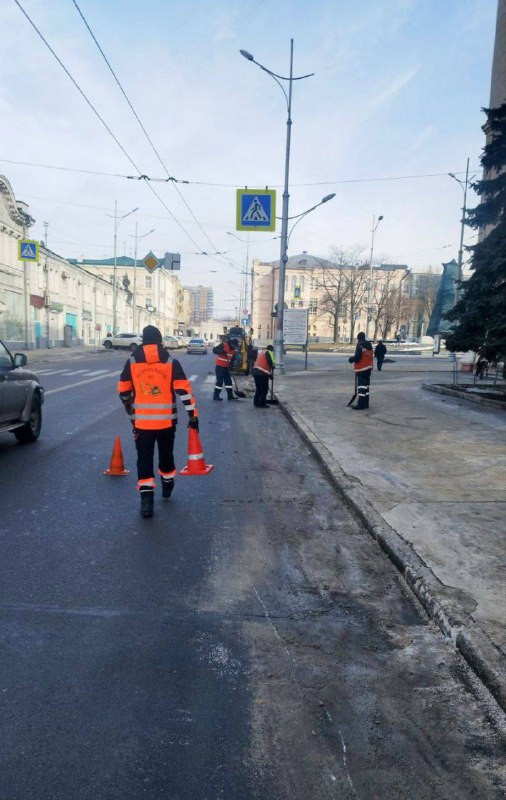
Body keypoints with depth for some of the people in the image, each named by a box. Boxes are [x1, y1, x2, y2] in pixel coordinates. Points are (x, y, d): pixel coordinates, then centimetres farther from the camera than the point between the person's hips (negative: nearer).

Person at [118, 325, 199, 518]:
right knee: (166, 454, 21)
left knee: (144, 460, 5)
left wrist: (131, 411, 25)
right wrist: (193, 415, -3)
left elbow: (123, 391, 8)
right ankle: (167, 486, 42)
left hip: (141, 421, -1)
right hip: (166, 421, 1)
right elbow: (184, 390, -7)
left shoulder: (132, 362, 1)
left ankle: (146, 500, -4)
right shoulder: (171, 362, -3)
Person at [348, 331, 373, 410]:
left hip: (361, 369, -9)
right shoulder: (369, 345, 12)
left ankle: (361, 405, -10)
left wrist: (351, 359, -2)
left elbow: (357, 357, -20)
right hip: (368, 368, 9)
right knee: (366, 385, 14)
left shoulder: (360, 345, -15)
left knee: (361, 386, -8)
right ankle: (365, 403, 20)